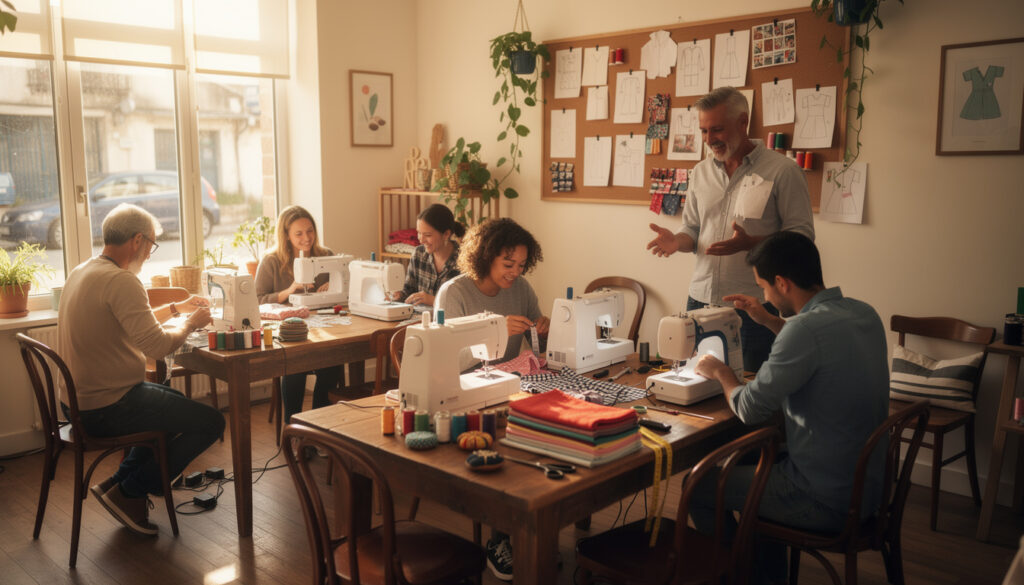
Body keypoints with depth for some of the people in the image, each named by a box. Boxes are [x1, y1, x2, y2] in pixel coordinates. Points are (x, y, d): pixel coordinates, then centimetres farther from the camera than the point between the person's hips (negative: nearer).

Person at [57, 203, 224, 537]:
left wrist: (176, 307, 23)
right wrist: (191, 323, -11)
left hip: (77, 400, 10)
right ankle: (127, 491, 2)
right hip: (105, 409, -10)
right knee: (211, 422, -7)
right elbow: (157, 346, -29)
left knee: (174, 400, 30)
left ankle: (122, 479, 24)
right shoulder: (120, 280, -23)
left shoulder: (81, 272, 10)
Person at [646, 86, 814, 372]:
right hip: (701, 299, 5)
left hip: (753, 305, -4)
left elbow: (802, 235, -6)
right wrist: (677, 241, -4)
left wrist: (750, 243, -21)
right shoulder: (701, 172, 13)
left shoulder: (782, 171, -4)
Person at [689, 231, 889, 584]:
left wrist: (720, 372, 0)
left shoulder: (807, 327, -28)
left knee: (699, 485, 6)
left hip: (828, 502, -9)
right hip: (869, 484, 9)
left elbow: (750, 409, -19)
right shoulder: (863, 314, -1)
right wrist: (768, 321, 18)